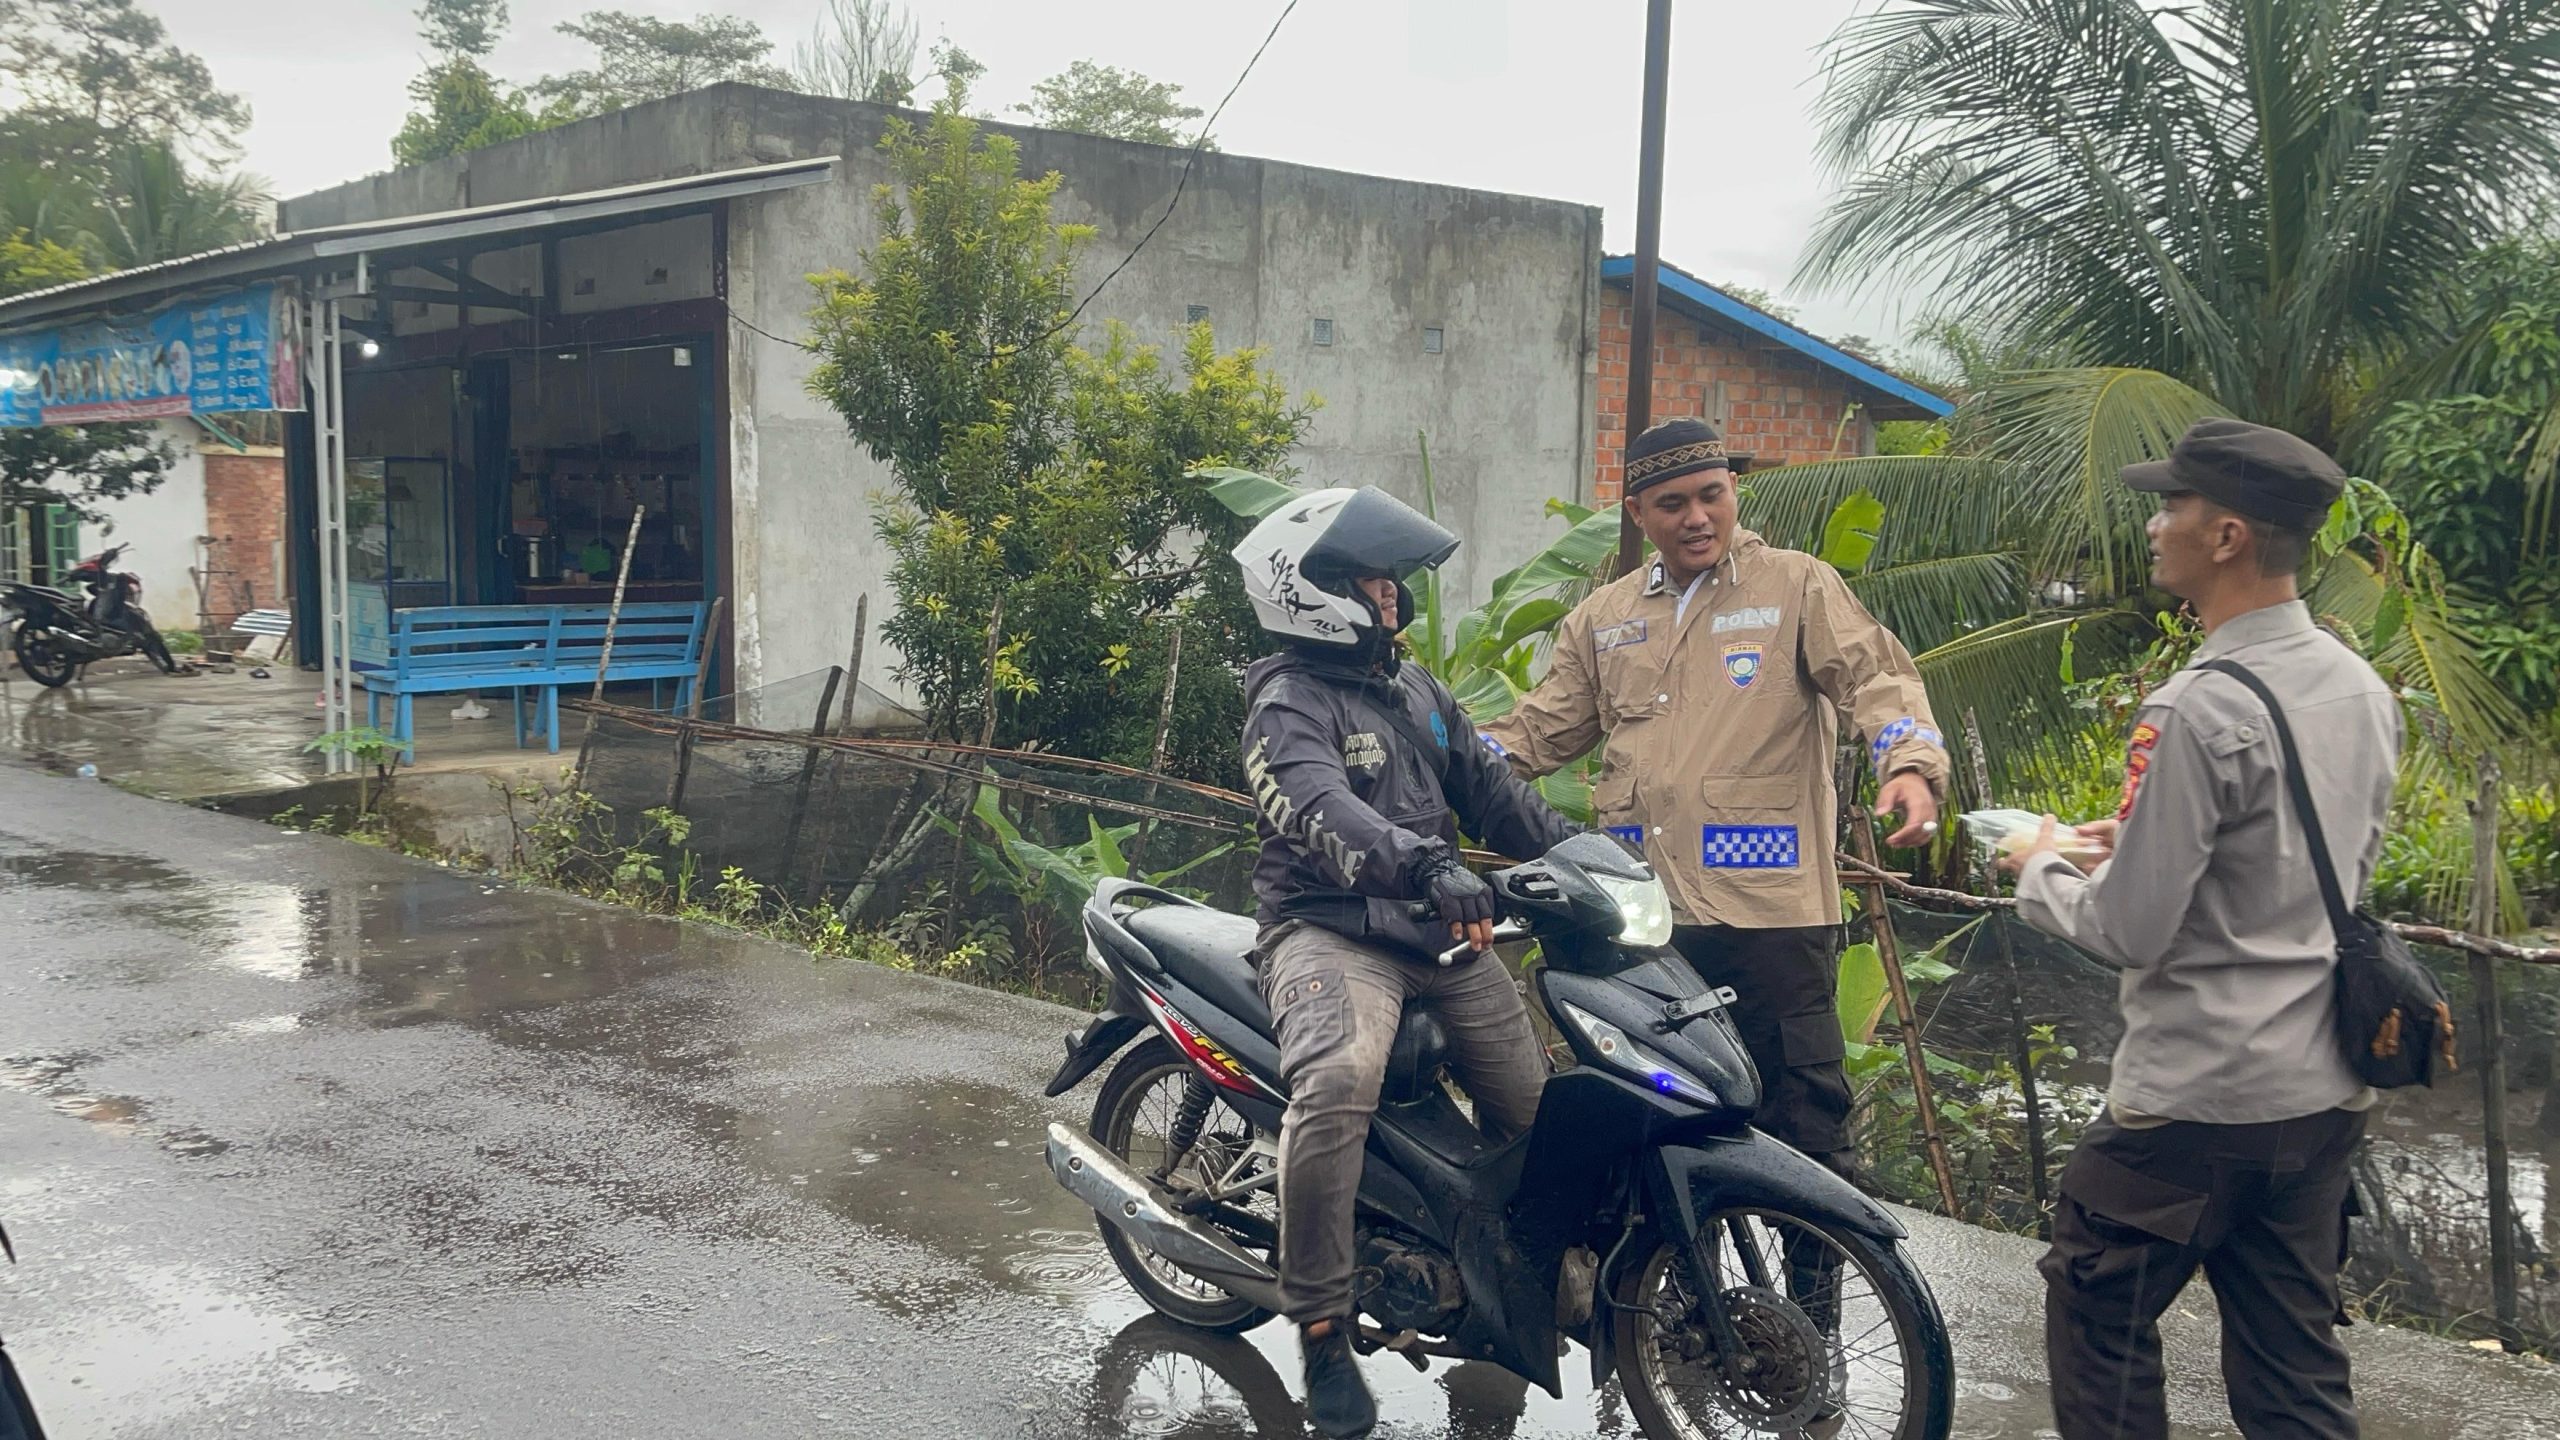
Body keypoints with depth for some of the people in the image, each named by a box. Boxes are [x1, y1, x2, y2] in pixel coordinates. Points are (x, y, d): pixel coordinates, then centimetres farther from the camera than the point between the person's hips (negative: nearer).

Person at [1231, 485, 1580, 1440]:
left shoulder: (1417, 690, 19)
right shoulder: (1290, 699, -8)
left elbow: (1489, 790, 20)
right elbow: (1321, 809, -28)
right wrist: (1426, 865, -45)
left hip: (1437, 931, 8)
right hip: (1329, 929, -8)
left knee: (1536, 1102, 4)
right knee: (1338, 1082, -35)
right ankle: (1321, 1326, -22)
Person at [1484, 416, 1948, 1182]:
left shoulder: (1797, 587, 4)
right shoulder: (1604, 617, 17)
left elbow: (1876, 677, -7)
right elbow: (1546, 725, 19)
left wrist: (1912, 765, -26)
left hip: (1770, 908, -4)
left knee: (1802, 1116, 0)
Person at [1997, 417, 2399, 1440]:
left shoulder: (2198, 712, -21)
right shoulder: (2364, 690, 5)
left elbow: (2132, 930, -20)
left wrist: (2040, 873, -1)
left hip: (2194, 1098, -8)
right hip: (2326, 1091, 8)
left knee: (2096, 1318, 8)